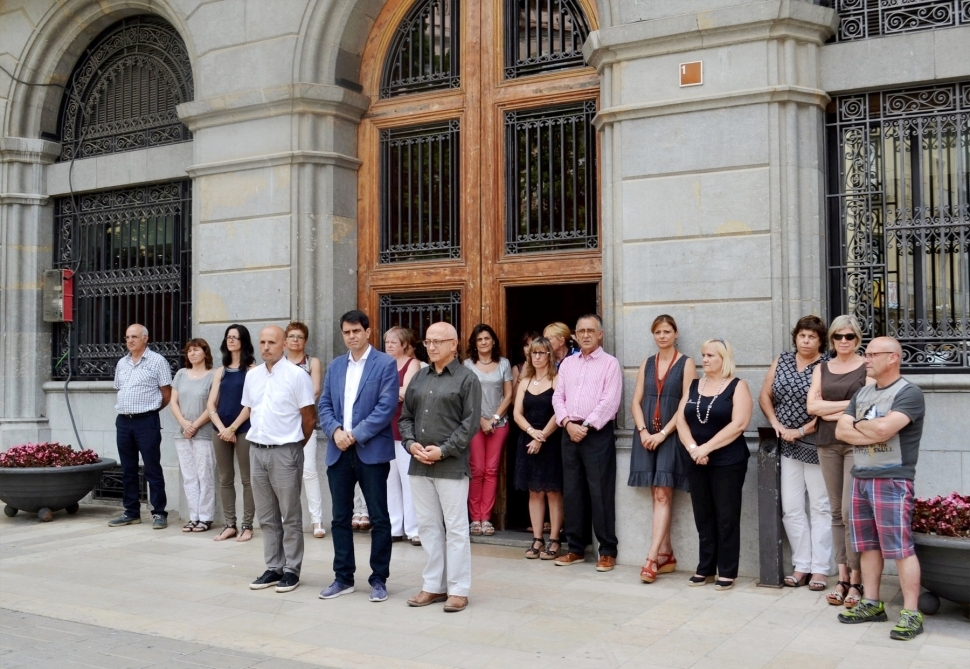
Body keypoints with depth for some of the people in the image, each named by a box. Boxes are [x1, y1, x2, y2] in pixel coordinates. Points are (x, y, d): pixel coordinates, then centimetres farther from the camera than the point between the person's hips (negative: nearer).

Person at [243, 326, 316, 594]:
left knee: (290, 516, 3)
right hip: (257, 450, 6)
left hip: (284, 452, -6)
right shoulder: (252, 375, 8)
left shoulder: (297, 375, -10)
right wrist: (259, 439, 14)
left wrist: (295, 446, 3)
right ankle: (273, 568, 22)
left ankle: (291, 570, 11)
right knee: (266, 516, 13)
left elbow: (309, 418, -6)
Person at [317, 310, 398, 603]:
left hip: (372, 451, -5)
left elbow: (386, 407, -11)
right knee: (340, 517, 9)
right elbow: (324, 405, 10)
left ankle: (379, 579, 13)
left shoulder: (385, 364, -3)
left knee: (379, 518, 2)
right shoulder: (335, 366, 14)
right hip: (338, 452, 5)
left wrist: (355, 435, -15)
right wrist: (335, 431, -9)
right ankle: (343, 578, 20)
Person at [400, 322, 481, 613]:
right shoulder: (419, 378, 14)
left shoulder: (467, 378, -3)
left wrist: (443, 450, -15)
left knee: (456, 528, 0)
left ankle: (458, 589, 8)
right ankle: (433, 585, 21)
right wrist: (411, 443, -4)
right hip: (419, 465, 6)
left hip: (451, 465, -6)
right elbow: (405, 416, 15)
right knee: (428, 526, 11)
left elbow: (470, 423, -9)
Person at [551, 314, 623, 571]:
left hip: (597, 433, -5)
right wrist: (567, 423, -7)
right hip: (569, 432, 6)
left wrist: (586, 426, -15)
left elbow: (610, 402, -11)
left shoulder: (610, 363, -2)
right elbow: (558, 396, 9)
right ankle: (576, 548, 18)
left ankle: (607, 551, 6)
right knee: (571, 492, 9)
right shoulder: (567, 363, 15)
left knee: (600, 493, -3)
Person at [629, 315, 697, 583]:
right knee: (658, 496, 7)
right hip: (647, 436, 5)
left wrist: (663, 434, -14)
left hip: (671, 437, -5)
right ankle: (666, 555, 14)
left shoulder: (686, 364, -1)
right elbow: (636, 402, 9)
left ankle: (652, 558, -13)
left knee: (662, 495, -9)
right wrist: (643, 432, -6)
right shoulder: (646, 364, 13)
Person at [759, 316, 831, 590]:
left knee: (820, 506, 3)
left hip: (816, 444, -4)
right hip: (787, 445, 5)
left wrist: (801, 430, -15)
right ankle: (801, 565, 14)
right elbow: (765, 395, 11)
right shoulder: (781, 361, 7)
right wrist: (775, 423, -3)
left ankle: (819, 569, 9)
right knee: (791, 508, 5)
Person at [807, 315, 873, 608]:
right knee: (836, 512, 7)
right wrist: (848, 404, -8)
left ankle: (856, 580, -1)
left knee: (851, 511, -9)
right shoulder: (821, 369, 13)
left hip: (856, 443, -4)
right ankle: (842, 577, 12)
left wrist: (829, 411, -6)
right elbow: (812, 405, 1)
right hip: (827, 444, 5)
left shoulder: (868, 368, 1)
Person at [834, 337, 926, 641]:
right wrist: (872, 431, -11)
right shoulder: (862, 393, 14)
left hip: (892, 481, -8)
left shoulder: (908, 393, -9)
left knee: (901, 548, -5)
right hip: (860, 479, 8)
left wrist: (858, 424, -4)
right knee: (868, 545, 12)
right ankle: (872, 604, 21)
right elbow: (841, 430, 5)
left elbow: (883, 428, -23)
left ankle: (911, 613, 0)